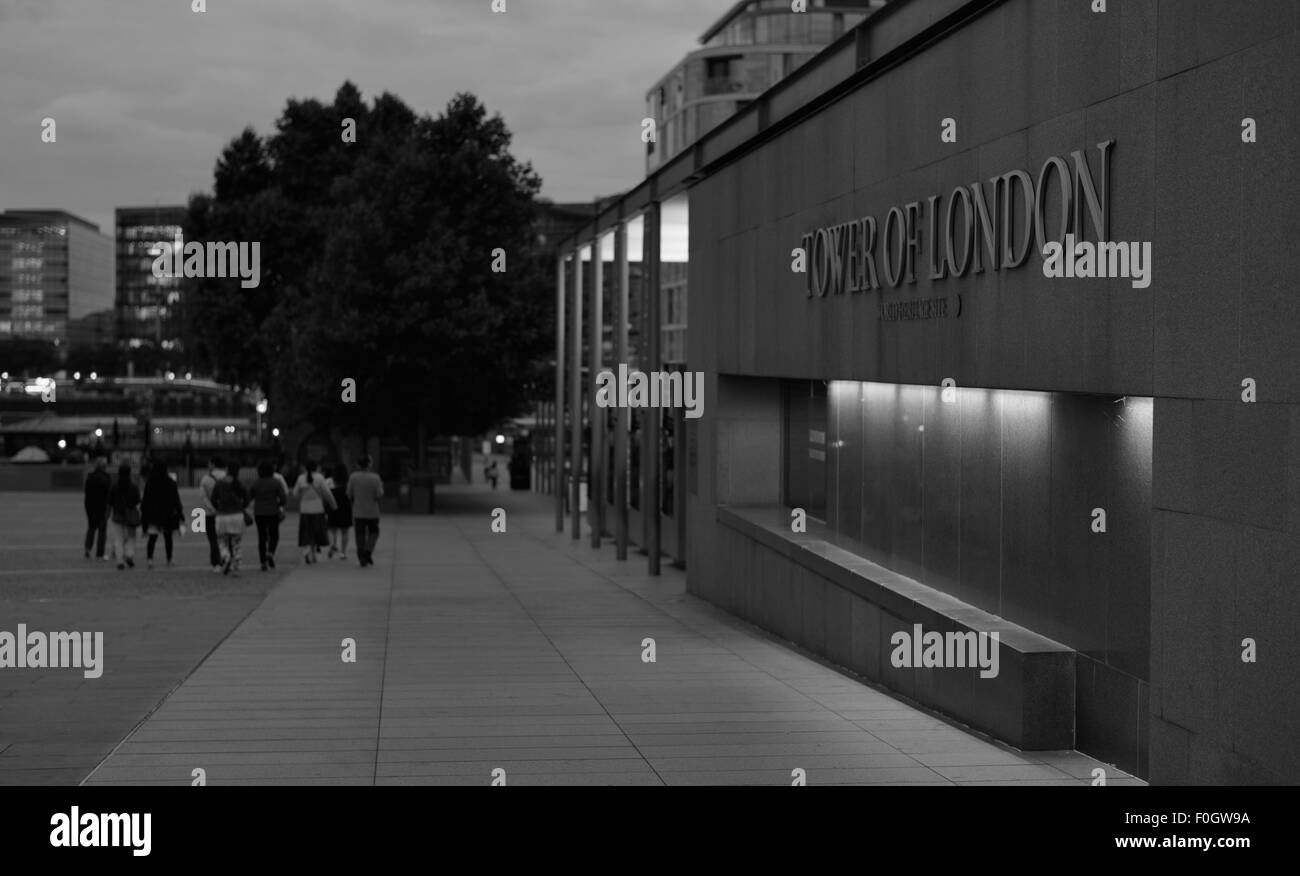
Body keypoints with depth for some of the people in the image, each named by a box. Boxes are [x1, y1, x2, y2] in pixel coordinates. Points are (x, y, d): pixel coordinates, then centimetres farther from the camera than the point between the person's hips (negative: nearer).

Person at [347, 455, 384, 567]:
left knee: (360, 535, 10)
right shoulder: (375, 478, -11)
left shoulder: (353, 477, -8)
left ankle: (362, 559, 7)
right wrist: (381, 487, 8)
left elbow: (349, 495, -4)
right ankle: (368, 552, -4)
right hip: (372, 512, -1)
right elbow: (379, 495, -12)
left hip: (358, 512, 1)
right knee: (373, 533, 17)